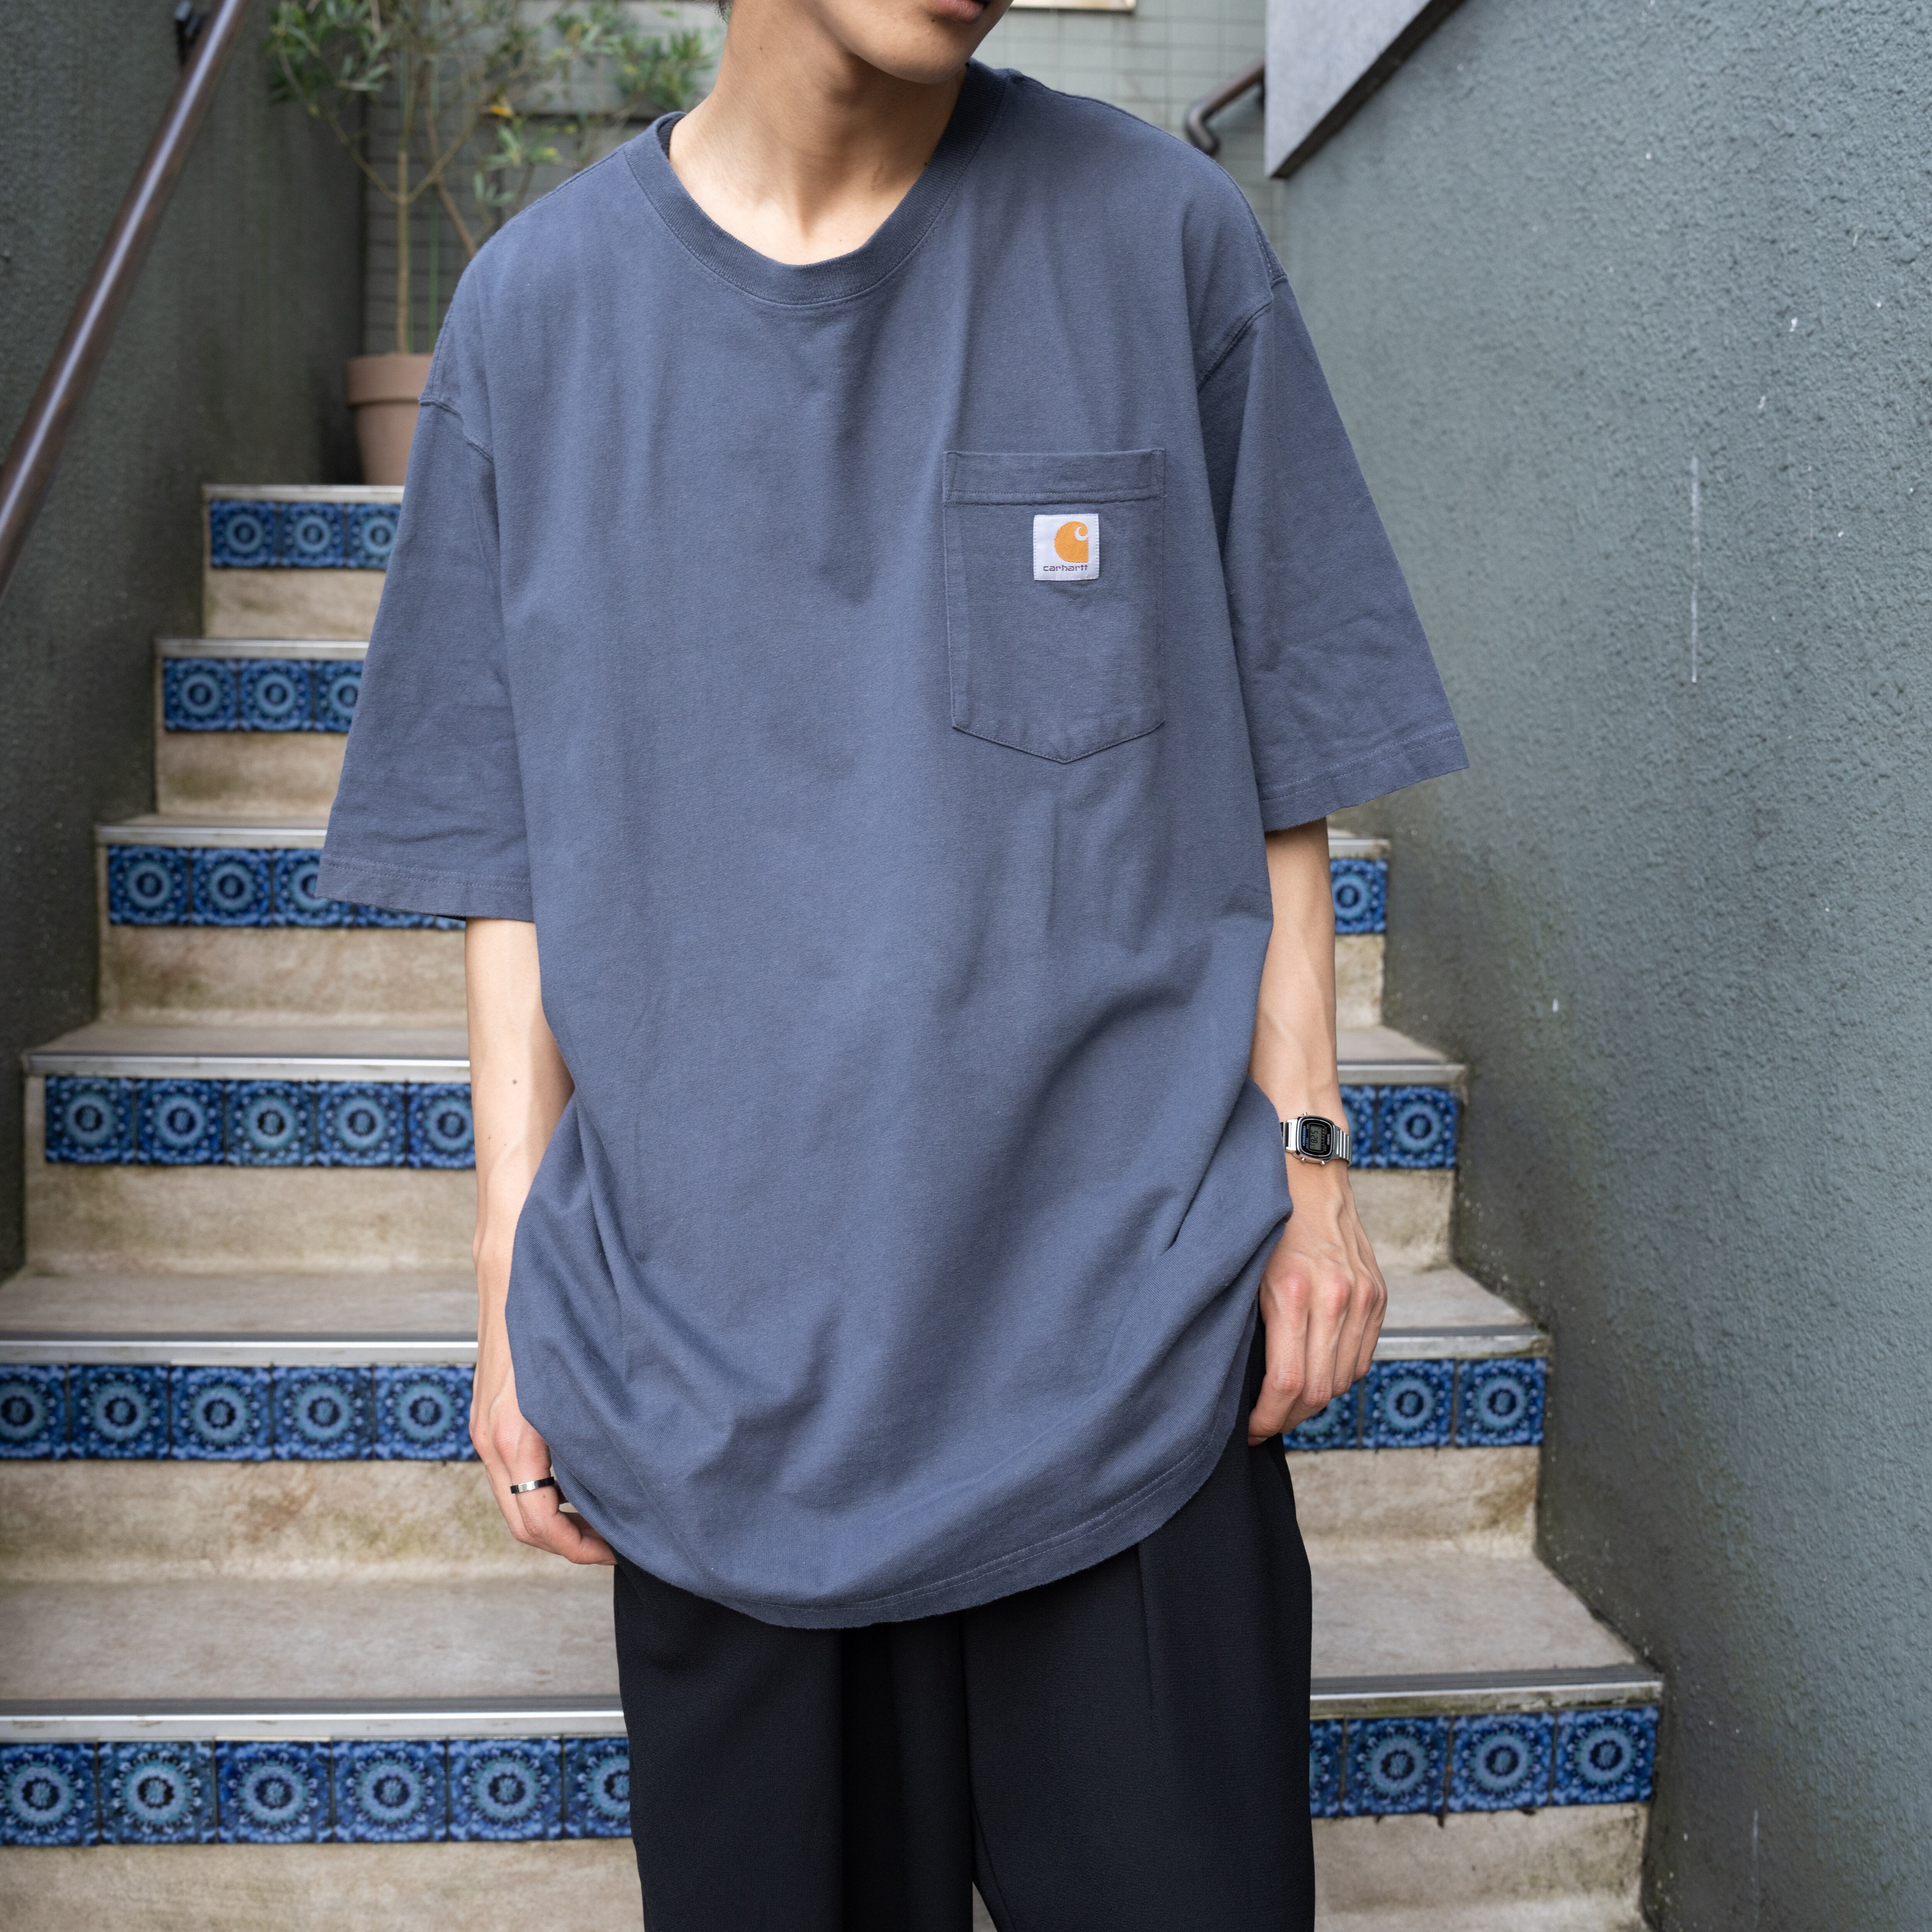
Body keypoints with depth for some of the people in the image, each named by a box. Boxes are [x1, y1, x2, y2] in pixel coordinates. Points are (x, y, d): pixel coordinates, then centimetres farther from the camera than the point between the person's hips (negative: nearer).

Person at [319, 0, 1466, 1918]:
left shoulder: (1163, 240, 1)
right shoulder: (538, 310, 3)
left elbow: (1279, 758, 5)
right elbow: (515, 854, 5)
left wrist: (1303, 1153, 1)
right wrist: (514, 1277, 4)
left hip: (1130, 1342, 0)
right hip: (718, 1377, 1)